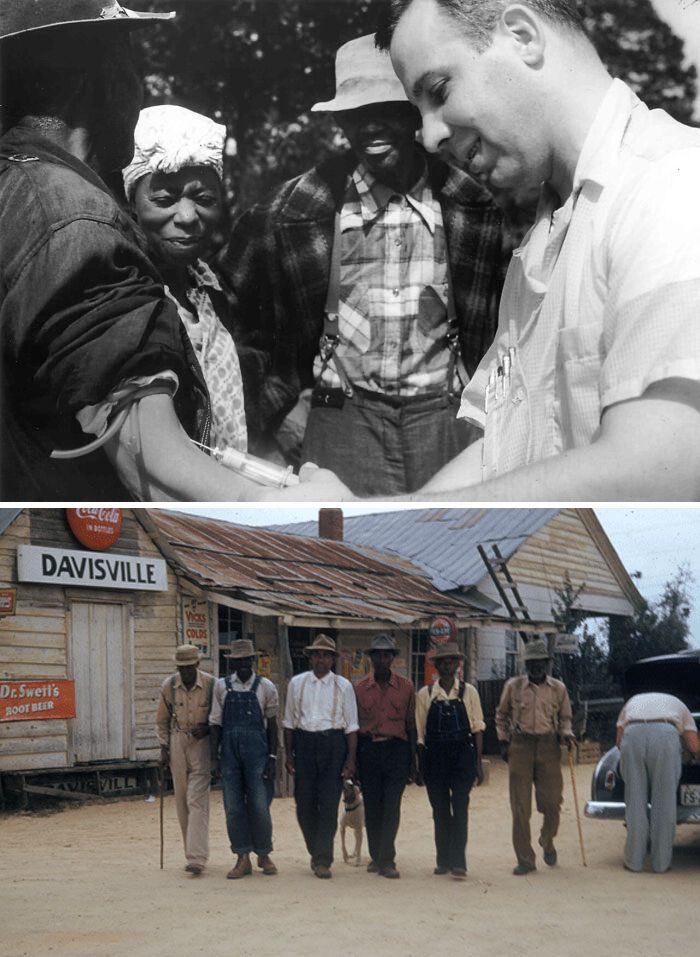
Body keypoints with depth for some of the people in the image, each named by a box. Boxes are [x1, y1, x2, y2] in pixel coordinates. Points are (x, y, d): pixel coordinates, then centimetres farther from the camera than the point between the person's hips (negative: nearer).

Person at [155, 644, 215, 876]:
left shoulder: (211, 684, -7)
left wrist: (207, 728, -14)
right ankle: (192, 852, 18)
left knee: (197, 800, -12)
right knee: (182, 802, 6)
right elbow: (162, 720, 13)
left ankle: (197, 858, -15)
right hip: (178, 742, 3)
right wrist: (163, 749, 6)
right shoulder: (168, 686, 1)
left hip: (202, 743, -3)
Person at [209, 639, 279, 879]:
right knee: (233, 807, 2)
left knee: (259, 805, -3)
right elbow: (216, 723, 7)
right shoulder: (222, 686, 7)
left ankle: (264, 855, 14)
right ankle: (242, 859, 10)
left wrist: (272, 758, -1)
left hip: (256, 751, -2)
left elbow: (272, 724, 5)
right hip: (230, 751, 2)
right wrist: (214, 758, 0)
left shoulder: (265, 687, 3)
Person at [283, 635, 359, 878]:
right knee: (305, 804, 3)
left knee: (329, 804, -5)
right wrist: (289, 755, 6)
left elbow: (352, 726, 4)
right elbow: (289, 721, 12)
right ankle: (316, 851, 24)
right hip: (304, 742, 2)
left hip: (333, 743, -2)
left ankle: (323, 860, -1)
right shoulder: (297, 683, 9)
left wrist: (350, 760, -3)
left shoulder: (343, 686, 5)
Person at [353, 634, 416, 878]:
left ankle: (387, 860, -7)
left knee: (391, 807, -8)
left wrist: (412, 762, 5)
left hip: (396, 750, -1)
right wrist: (352, 761, 7)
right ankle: (376, 856, 21)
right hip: (368, 750, 1)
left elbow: (411, 724, 8)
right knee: (372, 808, 7)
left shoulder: (406, 687, 5)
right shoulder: (360, 688, 7)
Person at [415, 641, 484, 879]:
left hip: (462, 755, -1)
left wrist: (478, 764, 3)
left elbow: (477, 728, 6)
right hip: (434, 756, 1)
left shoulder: (469, 692, 4)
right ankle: (443, 860, 16)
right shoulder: (425, 694, 5)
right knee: (440, 811, 6)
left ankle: (458, 861, -11)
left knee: (460, 807, -10)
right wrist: (419, 768, 8)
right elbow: (420, 734, 8)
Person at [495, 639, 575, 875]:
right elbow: (501, 715, 17)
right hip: (520, 746, 0)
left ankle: (547, 842, 29)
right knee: (520, 806, -2)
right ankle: (525, 859, 5)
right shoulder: (513, 686, 6)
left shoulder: (558, 688, 9)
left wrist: (567, 734, 0)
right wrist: (503, 741, 8)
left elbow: (565, 718, 19)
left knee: (551, 801, -3)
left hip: (548, 746, 1)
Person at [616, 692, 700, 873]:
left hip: (632, 736, 1)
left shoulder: (633, 702, 40)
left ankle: (634, 860, 12)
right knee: (664, 802, 7)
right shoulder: (677, 704, 36)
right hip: (665, 735, -1)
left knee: (635, 802, 9)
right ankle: (661, 862, 9)